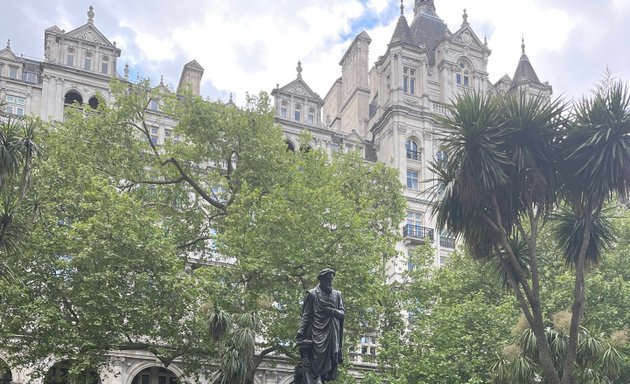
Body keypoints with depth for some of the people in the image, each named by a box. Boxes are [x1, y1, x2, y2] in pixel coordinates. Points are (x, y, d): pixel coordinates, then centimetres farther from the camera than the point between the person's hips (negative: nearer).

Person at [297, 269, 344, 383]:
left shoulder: (337, 294, 18)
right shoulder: (312, 294, 5)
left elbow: (343, 313, 11)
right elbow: (305, 315, 2)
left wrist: (332, 311, -9)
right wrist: (300, 332, -8)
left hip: (333, 335, 4)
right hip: (317, 334, -4)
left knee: (330, 363, -1)